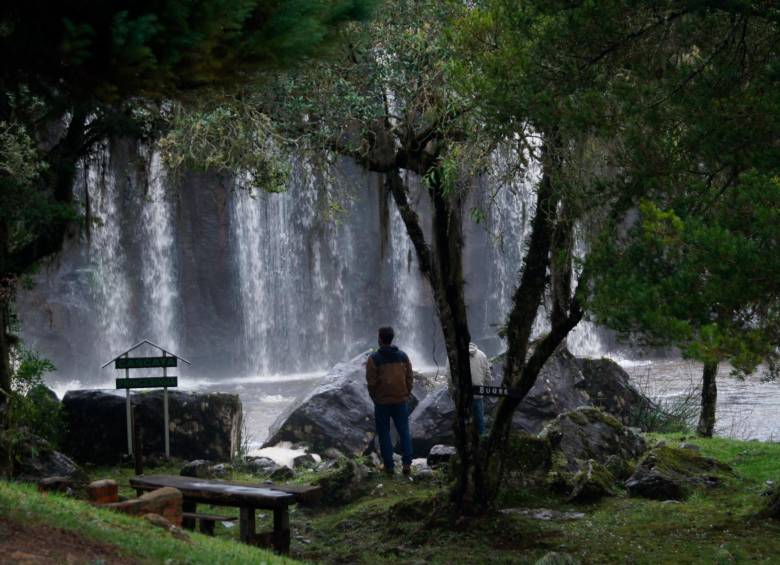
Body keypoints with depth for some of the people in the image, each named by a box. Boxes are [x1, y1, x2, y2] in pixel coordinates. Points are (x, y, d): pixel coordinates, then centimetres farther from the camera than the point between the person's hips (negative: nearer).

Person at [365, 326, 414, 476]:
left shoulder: (373, 358, -9)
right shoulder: (403, 356, 3)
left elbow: (371, 382, -9)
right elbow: (409, 378, 5)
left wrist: (375, 398, 5)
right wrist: (406, 395, 13)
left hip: (382, 401, -3)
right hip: (401, 401, 3)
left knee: (384, 433, 7)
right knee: (404, 431, 10)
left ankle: (389, 466, 8)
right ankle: (407, 463, 1)